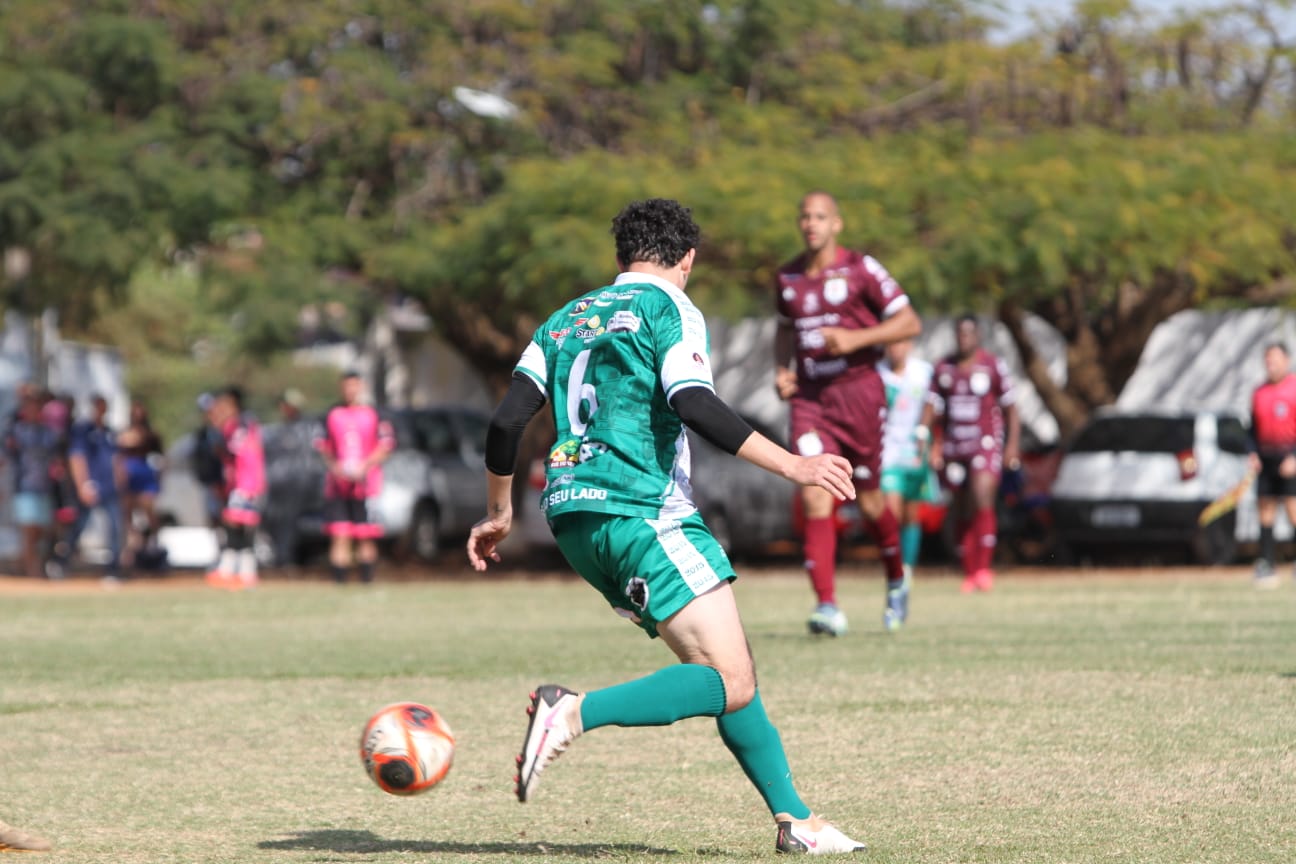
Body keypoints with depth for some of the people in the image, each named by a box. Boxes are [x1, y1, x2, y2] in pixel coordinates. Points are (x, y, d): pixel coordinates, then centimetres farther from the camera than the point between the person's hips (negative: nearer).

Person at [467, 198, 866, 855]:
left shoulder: (567, 319, 20)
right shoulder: (669, 308, 0)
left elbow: (506, 420, 15)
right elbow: (694, 405, -17)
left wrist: (500, 513, 27)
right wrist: (792, 465, -15)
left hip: (575, 523, 9)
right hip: (641, 511, -9)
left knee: (734, 670, 13)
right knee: (728, 683, -13)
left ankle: (793, 820, 10)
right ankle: (574, 712, -26)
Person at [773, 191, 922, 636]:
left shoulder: (861, 269, -5)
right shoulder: (788, 276, 10)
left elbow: (910, 322, -5)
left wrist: (857, 338, -18)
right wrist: (781, 369, 8)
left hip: (858, 390, -3)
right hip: (808, 397, 3)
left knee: (869, 500, 5)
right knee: (815, 499, -13)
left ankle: (896, 578, 34)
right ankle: (827, 605, -17)